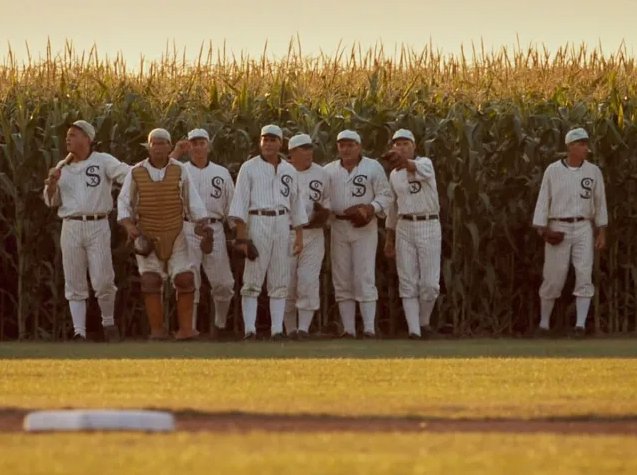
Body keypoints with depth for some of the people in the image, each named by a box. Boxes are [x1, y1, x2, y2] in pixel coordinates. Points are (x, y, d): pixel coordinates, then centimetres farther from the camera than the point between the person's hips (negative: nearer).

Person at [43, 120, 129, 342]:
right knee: (74, 284, 2)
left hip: (98, 226, -4)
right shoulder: (62, 167, 14)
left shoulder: (103, 162, 1)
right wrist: (52, 182, -5)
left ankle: (109, 323, 17)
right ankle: (79, 333, 4)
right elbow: (51, 201, 15)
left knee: (102, 281, -6)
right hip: (71, 227, 4)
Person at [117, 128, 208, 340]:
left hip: (175, 235, 1)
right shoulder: (136, 173, -3)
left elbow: (192, 201, 3)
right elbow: (124, 202, 2)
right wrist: (128, 225, -13)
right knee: (150, 281, -6)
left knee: (185, 279, -6)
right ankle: (157, 330, -3)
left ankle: (185, 328, 0)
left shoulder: (180, 170, -1)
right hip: (146, 236, -1)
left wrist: (202, 225, -5)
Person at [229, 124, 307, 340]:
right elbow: (240, 202, -4)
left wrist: (299, 235, 10)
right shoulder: (249, 168, 1)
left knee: (280, 280, 3)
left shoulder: (289, 171, 14)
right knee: (252, 278, -7)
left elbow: (296, 204, 17)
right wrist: (241, 235, -12)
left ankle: (277, 329, 4)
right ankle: (249, 329, -8)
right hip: (257, 222, -4)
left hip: (282, 223, 4)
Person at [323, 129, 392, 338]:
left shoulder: (373, 168, 3)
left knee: (365, 278, -9)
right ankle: (348, 329, 5)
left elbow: (385, 195, 2)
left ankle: (369, 329, -10)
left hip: (365, 228, -3)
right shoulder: (329, 170, 11)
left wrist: (371, 209, -15)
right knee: (342, 280, 2)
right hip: (338, 226, 3)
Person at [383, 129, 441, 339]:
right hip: (404, 228, 4)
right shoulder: (394, 174, 13)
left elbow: (420, 170, -32)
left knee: (430, 283, -5)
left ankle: (424, 321, 19)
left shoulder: (425, 163, -5)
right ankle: (414, 330, -5)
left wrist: (405, 161, -55)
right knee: (408, 283, -4)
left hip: (429, 226, -4)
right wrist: (389, 238, 17)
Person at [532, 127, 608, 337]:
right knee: (553, 278, 0)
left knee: (584, 274, -14)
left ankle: (580, 324, -17)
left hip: (583, 229, 1)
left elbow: (600, 202, 8)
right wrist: (542, 231, -12)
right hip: (557, 230, -1)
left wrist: (602, 232, 3)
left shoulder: (593, 171, 3)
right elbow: (543, 201, -1)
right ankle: (544, 322, 18)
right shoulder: (552, 170, -2)